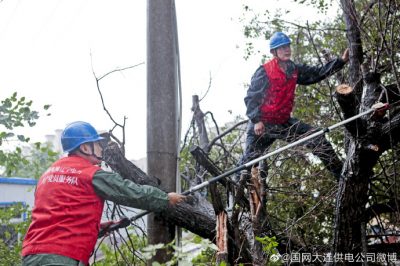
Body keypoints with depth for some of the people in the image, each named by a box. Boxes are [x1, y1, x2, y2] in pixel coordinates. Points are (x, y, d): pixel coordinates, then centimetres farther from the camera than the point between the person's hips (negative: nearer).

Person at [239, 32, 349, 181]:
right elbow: (251, 97, -13)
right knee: (249, 159, -5)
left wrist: (341, 61, 1)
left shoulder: (295, 70, 6)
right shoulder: (264, 72, -13)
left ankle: (341, 174, 7)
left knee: (318, 139, -1)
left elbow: (318, 73, 9)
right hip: (262, 125, -5)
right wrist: (256, 121, -24)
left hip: (284, 122, 6)